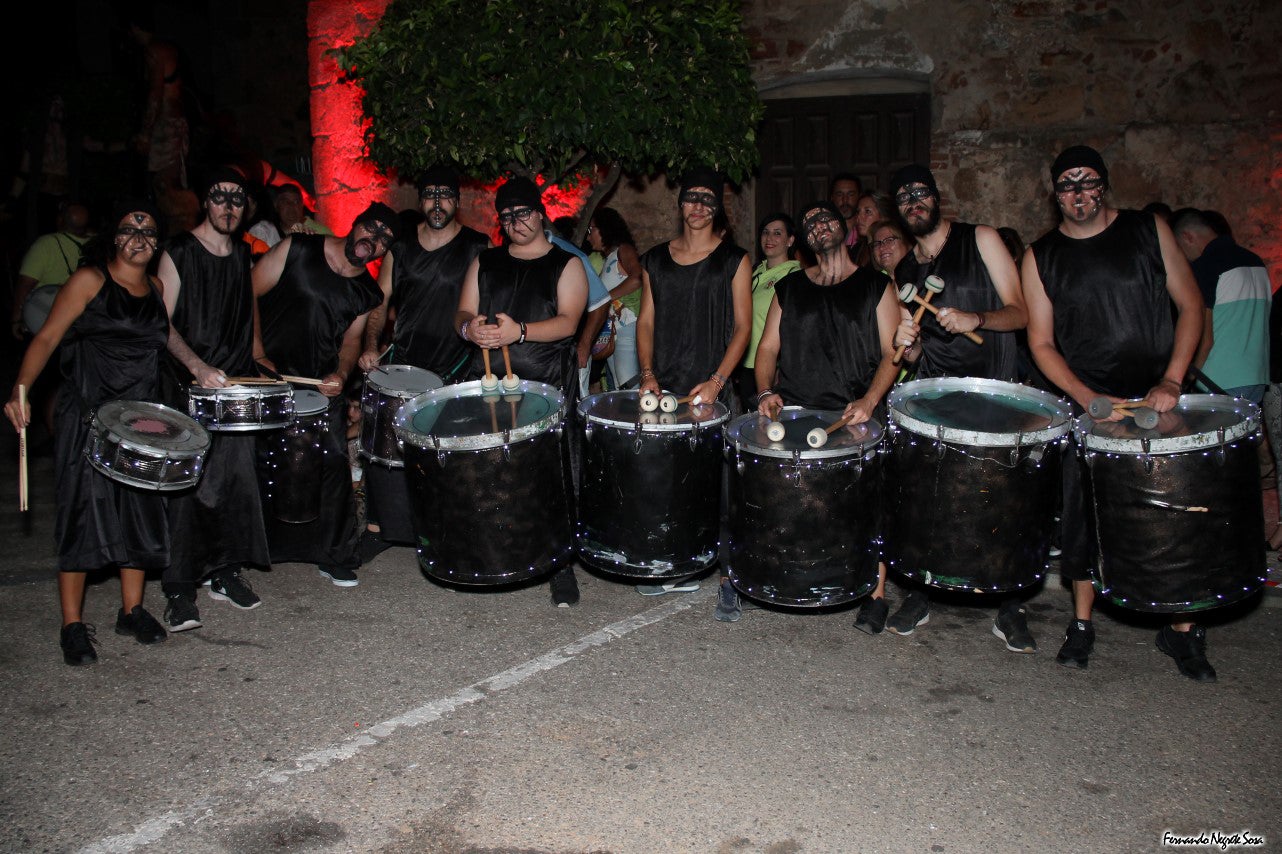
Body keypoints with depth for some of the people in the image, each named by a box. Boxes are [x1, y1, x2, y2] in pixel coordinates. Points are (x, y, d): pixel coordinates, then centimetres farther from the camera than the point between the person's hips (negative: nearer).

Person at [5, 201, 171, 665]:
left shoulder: (156, 289, 13)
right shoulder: (89, 280, -4)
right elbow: (48, 337, -10)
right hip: (87, 417, -5)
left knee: (141, 511, 8)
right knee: (83, 512, -4)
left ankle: (132, 610, 21)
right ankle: (73, 625, 4)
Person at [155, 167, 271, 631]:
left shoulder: (244, 255, 14)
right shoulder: (178, 253, -3)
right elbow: (163, 323, -9)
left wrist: (256, 360, 16)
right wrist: (198, 366, -23)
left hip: (236, 384, 5)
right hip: (188, 386, -4)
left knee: (237, 480, 3)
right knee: (187, 485, -6)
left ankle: (225, 573, 17)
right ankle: (179, 592, 1)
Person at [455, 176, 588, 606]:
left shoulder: (566, 265, 6)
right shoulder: (485, 263, 18)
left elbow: (568, 322, -8)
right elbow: (462, 313, 13)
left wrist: (520, 332, -25)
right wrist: (470, 328, -13)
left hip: (548, 386, -3)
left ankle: (560, 564, 6)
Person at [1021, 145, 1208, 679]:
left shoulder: (1149, 231, 3)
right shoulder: (1041, 257, 3)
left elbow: (1190, 305, 4)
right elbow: (1042, 343, 1)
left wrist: (1171, 381, -9)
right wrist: (1087, 398, -13)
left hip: (1159, 395, 0)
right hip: (1087, 403, 0)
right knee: (1083, 518, 2)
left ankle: (1181, 629, 16)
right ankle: (1082, 624, 18)